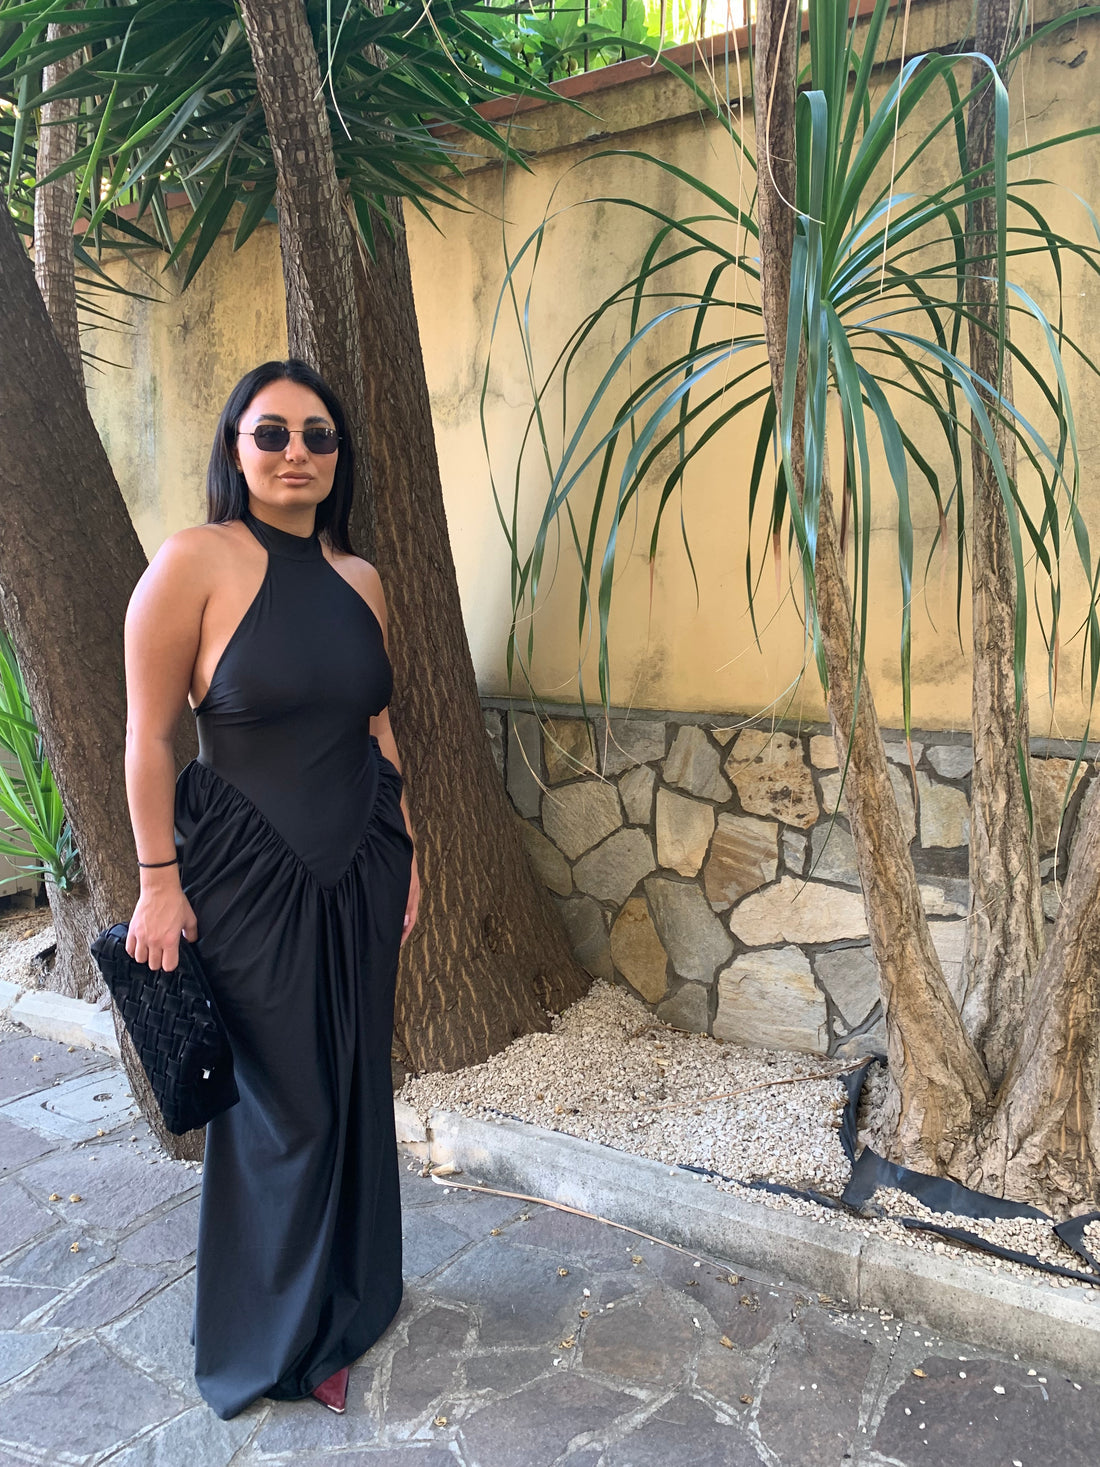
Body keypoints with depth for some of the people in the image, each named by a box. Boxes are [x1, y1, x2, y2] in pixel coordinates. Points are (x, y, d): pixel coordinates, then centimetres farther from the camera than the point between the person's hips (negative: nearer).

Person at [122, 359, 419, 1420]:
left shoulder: (359, 579, 4)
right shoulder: (195, 562, -13)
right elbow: (149, 737, -11)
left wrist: (407, 853, 11)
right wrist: (160, 883, -11)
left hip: (358, 870, 5)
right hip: (249, 876, -5)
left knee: (355, 1089, 16)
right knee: (283, 1109, 7)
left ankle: (345, 1303, 41)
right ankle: (274, 1341, 34)